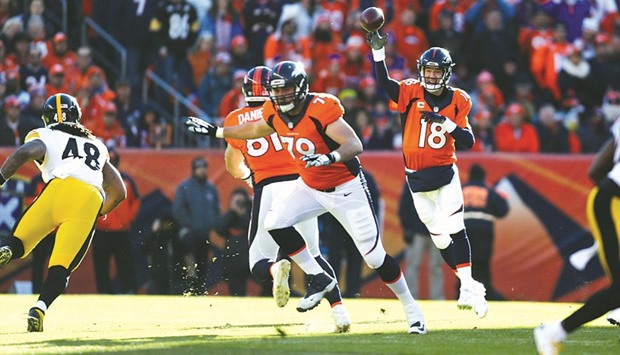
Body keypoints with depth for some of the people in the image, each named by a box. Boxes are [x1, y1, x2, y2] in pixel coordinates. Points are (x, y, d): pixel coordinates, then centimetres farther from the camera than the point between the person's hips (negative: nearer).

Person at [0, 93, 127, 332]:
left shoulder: (44, 136, 24)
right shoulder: (97, 147, 37)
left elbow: (25, 153, 0)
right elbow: (119, 192, 35)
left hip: (60, 187, -2)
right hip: (91, 200, 2)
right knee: (62, 267, -1)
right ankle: (40, 308, -29)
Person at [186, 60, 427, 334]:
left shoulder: (321, 109, -28)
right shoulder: (275, 113, -6)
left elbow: (354, 145, -35)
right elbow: (257, 130, 18)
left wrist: (329, 157, -54)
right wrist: (215, 131, 19)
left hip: (346, 188, -7)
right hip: (310, 187, 7)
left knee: (374, 256, -7)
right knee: (274, 222, -13)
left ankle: (410, 307, 11)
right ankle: (318, 279, 2)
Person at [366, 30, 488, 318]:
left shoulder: (458, 101, -2)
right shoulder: (412, 93, -4)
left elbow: (468, 142, -7)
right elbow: (384, 82, -22)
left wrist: (446, 123, -23)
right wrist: (378, 50, -35)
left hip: (445, 174, -1)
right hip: (417, 179, 1)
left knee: (455, 230, -17)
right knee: (440, 240, 7)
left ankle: (468, 288, -16)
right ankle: (469, 284, 21)